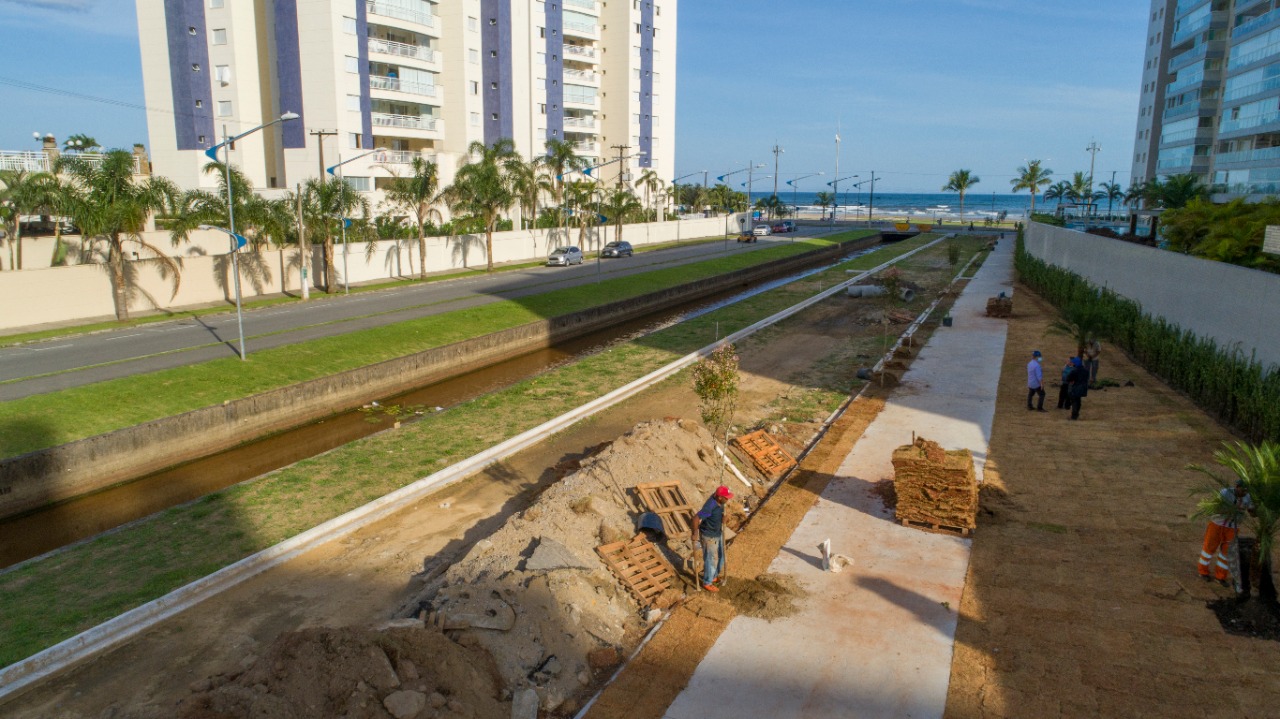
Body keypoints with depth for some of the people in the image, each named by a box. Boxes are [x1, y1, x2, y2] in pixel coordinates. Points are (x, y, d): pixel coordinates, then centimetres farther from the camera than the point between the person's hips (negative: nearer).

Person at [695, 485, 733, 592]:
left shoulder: (718, 498, -12)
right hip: (709, 536, -8)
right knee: (711, 559, 8)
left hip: (718, 533, 8)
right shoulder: (710, 507, -36)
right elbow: (696, 519, -30)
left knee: (720, 556, 23)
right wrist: (695, 534, -18)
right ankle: (707, 583, 28)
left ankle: (714, 576, 45)